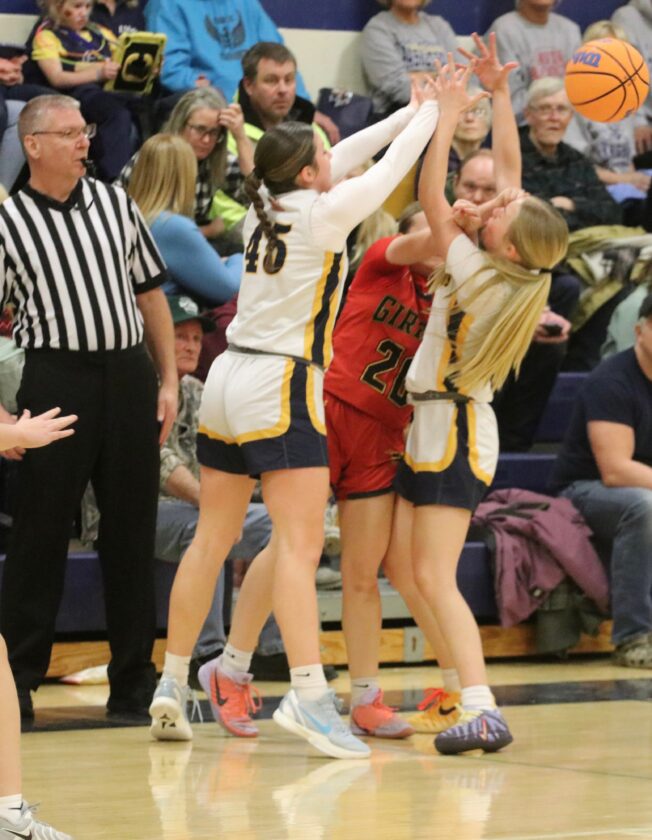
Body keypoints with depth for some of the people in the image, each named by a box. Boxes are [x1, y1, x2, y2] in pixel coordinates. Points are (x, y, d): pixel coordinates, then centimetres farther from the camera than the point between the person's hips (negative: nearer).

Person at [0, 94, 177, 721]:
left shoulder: (114, 202, 12)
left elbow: (149, 292, 17)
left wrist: (168, 380, 10)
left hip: (129, 374, 4)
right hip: (57, 379, -4)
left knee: (132, 529, 7)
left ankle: (133, 683, 15)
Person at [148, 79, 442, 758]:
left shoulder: (265, 203, 10)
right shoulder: (324, 211, -9)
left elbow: (347, 157, 24)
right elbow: (394, 165, 3)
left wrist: (408, 112, 29)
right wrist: (432, 110, 20)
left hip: (229, 379, 8)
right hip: (280, 389, -8)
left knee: (211, 540, 11)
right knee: (300, 545, -12)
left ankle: (172, 683, 14)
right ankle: (308, 695, -20)